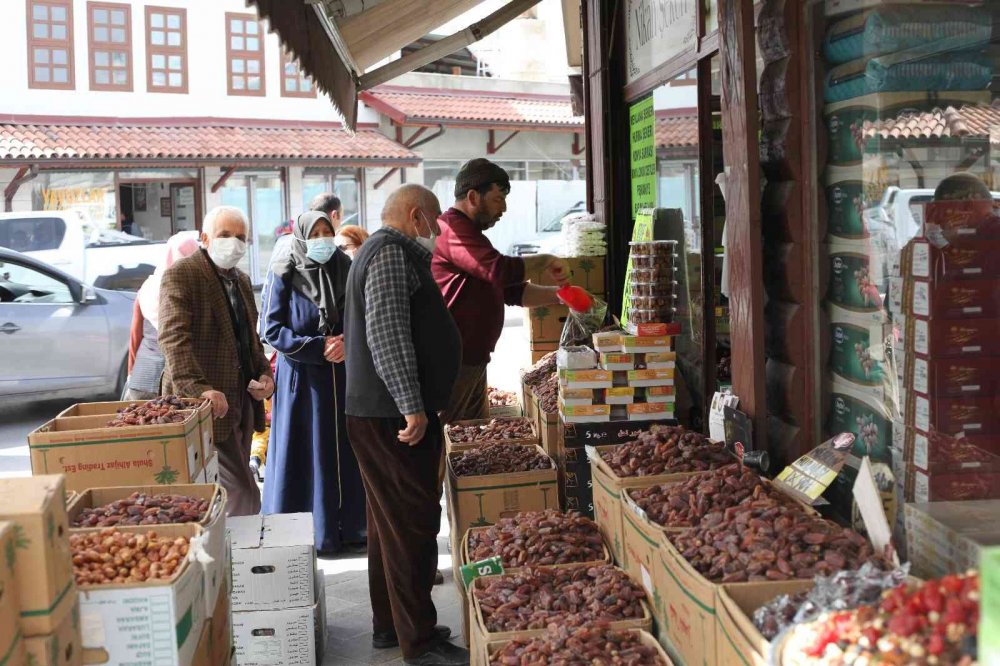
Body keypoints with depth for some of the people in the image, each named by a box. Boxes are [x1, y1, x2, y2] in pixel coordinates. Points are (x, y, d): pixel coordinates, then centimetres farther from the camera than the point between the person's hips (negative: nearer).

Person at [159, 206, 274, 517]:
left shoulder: (241, 280, 18)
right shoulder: (180, 275, -9)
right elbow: (174, 338, -21)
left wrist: (264, 373, 7)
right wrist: (199, 388, -33)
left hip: (243, 402, 8)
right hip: (210, 403, -8)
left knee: (234, 490, 11)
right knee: (244, 497, -11)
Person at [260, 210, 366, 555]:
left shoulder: (346, 271, 6)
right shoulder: (284, 277, -3)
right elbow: (272, 330, -7)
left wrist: (347, 342, -10)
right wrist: (320, 347, -14)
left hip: (344, 376, 3)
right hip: (301, 378, -3)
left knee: (346, 452, 6)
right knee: (308, 456, 1)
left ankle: (350, 527, 17)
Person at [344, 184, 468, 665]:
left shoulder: (385, 250, 22)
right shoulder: (391, 252, -12)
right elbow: (387, 332, -23)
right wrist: (412, 405, -25)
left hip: (380, 413, 11)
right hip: (395, 415, -11)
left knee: (390, 520, 16)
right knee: (413, 523, -7)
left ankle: (388, 624, 27)